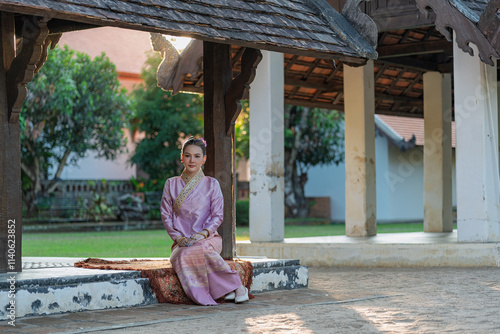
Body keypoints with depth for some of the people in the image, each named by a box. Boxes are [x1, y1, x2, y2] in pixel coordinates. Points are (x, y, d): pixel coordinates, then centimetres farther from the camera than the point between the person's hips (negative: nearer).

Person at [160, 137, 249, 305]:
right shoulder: (171, 184, 13)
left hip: (208, 238, -1)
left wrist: (203, 233, -14)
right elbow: (166, 215, 10)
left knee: (201, 249, -39)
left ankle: (235, 287, -28)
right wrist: (178, 237, -7)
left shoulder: (211, 184, 9)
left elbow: (218, 215, 4)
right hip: (181, 242, 1)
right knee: (182, 257, -36)